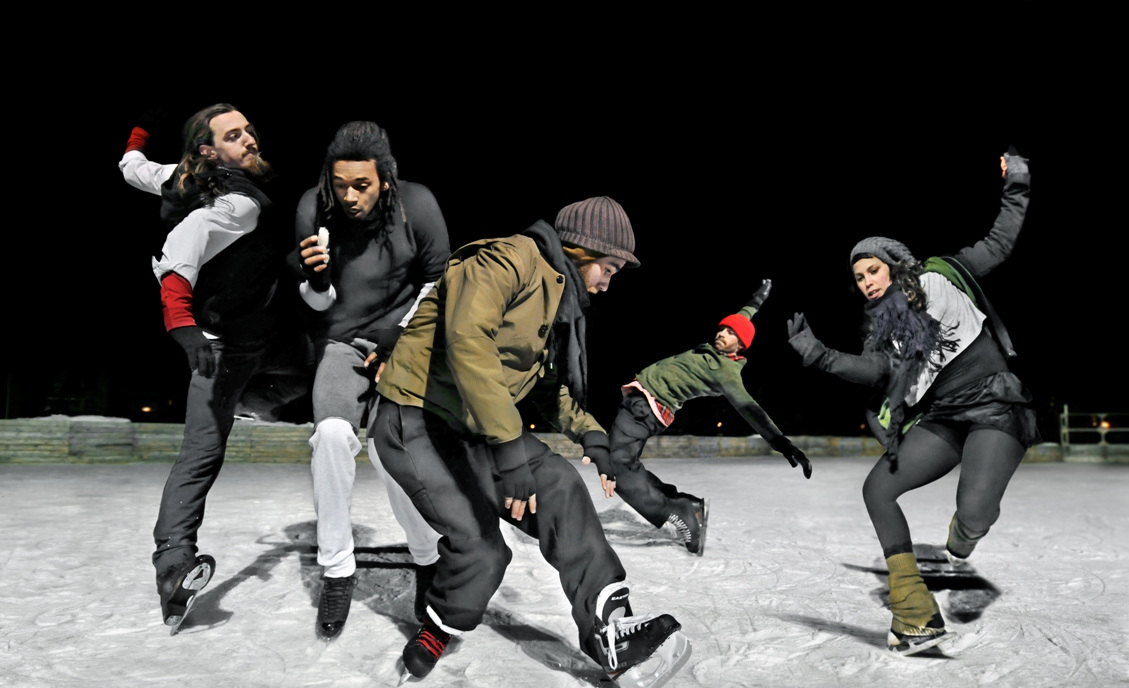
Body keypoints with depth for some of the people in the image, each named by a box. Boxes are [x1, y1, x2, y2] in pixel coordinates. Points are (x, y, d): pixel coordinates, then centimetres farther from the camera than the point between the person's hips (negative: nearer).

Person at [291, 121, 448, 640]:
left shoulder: (416, 206, -14)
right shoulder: (313, 210, -10)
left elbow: (436, 282, -1)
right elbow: (320, 304, 0)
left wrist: (402, 344, -8)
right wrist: (315, 279, -23)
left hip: (405, 337, -1)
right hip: (342, 340, 2)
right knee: (333, 431, -25)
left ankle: (428, 558, 6)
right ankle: (336, 571, -9)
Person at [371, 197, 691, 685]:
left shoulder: (559, 296, 12)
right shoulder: (508, 260, -19)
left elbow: (548, 382, 22)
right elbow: (467, 342, -34)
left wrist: (589, 432, 6)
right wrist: (508, 447, -36)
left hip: (476, 425, 9)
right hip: (417, 422, -9)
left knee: (560, 489, -10)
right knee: (480, 548, -15)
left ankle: (609, 631, -9)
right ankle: (438, 631, 14)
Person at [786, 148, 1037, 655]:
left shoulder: (941, 277, 5)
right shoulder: (884, 329, 14)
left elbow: (999, 243, 12)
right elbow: (874, 370, -6)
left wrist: (1016, 187, 7)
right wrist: (817, 355, -15)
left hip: (996, 408, -5)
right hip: (943, 421, 6)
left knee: (975, 513, -27)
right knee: (877, 488, -10)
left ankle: (963, 531, 18)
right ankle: (917, 617, -5)